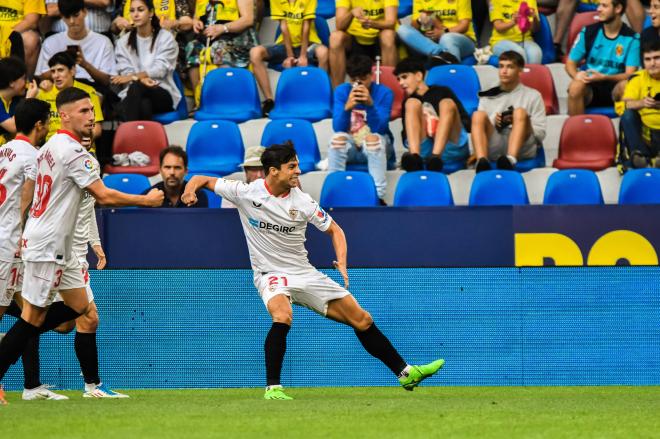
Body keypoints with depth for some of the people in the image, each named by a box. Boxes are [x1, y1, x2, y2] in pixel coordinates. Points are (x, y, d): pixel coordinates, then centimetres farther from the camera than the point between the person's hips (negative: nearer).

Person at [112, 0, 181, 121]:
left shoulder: (166, 38, 4)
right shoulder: (123, 41, 13)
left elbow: (160, 69, -7)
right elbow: (125, 71, 2)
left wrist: (133, 77, -22)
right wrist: (142, 78, -22)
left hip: (163, 94, -1)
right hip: (133, 96, 2)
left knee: (136, 88, -37)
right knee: (144, 105, -38)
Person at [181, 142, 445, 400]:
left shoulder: (302, 202, -6)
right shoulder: (245, 193, -11)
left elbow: (334, 230, 5)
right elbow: (203, 180, -2)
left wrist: (342, 263, -11)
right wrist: (191, 190, -26)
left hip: (304, 273, 4)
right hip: (271, 275, -4)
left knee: (362, 320, 3)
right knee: (282, 316, -38)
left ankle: (406, 374, 17)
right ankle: (272, 388, -31)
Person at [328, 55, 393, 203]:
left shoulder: (384, 93, -8)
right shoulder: (341, 91, -3)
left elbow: (379, 129, -18)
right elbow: (338, 128, -13)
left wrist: (370, 104, -35)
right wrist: (347, 107, -33)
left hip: (375, 148, -1)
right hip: (349, 146, 1)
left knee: (373, 138, -36)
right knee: (338, 137, -32)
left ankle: (377, 196, -39)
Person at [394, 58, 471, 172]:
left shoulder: (441, 92, 17)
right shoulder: (409, 102, 25)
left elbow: (466, 122, 9)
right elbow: (407, 134, 16)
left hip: (450, 149, -2)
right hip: (423, 150, 2)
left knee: (447, 103, -20)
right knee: (412, 103, -11)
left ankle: (435, 157, -48)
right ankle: (414, 156, -41)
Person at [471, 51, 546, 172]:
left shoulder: (532, 96, 21)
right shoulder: (488, 97, 28)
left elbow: (540, 133, 10)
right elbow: (478, 124, 19)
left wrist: (516, 122, -6)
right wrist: (493, 124, -2)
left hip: (521, 148, -2)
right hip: (493, 149, 2)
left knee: (520, 112, -29)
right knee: (478, 115, -25)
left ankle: (510, 159, -56)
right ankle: (482, 161, -52)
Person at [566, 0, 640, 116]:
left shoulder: (631, 38, -3)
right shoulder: (588, 32, 3)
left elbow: (629, 74, -8)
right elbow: (571, 63, 7)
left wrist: (603, 77, -25)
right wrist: (576, 75, -17)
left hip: (614, 89, -1)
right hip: (590, 87, 1)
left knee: (625, 85, -34)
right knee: (576, 86, -32)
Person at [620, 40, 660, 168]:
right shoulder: (638, 78, 4)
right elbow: (625, 104, -10)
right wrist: (641, 103, -33)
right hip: (644, 131, 1)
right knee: (628, 115, -26)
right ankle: (638, 154, -33)